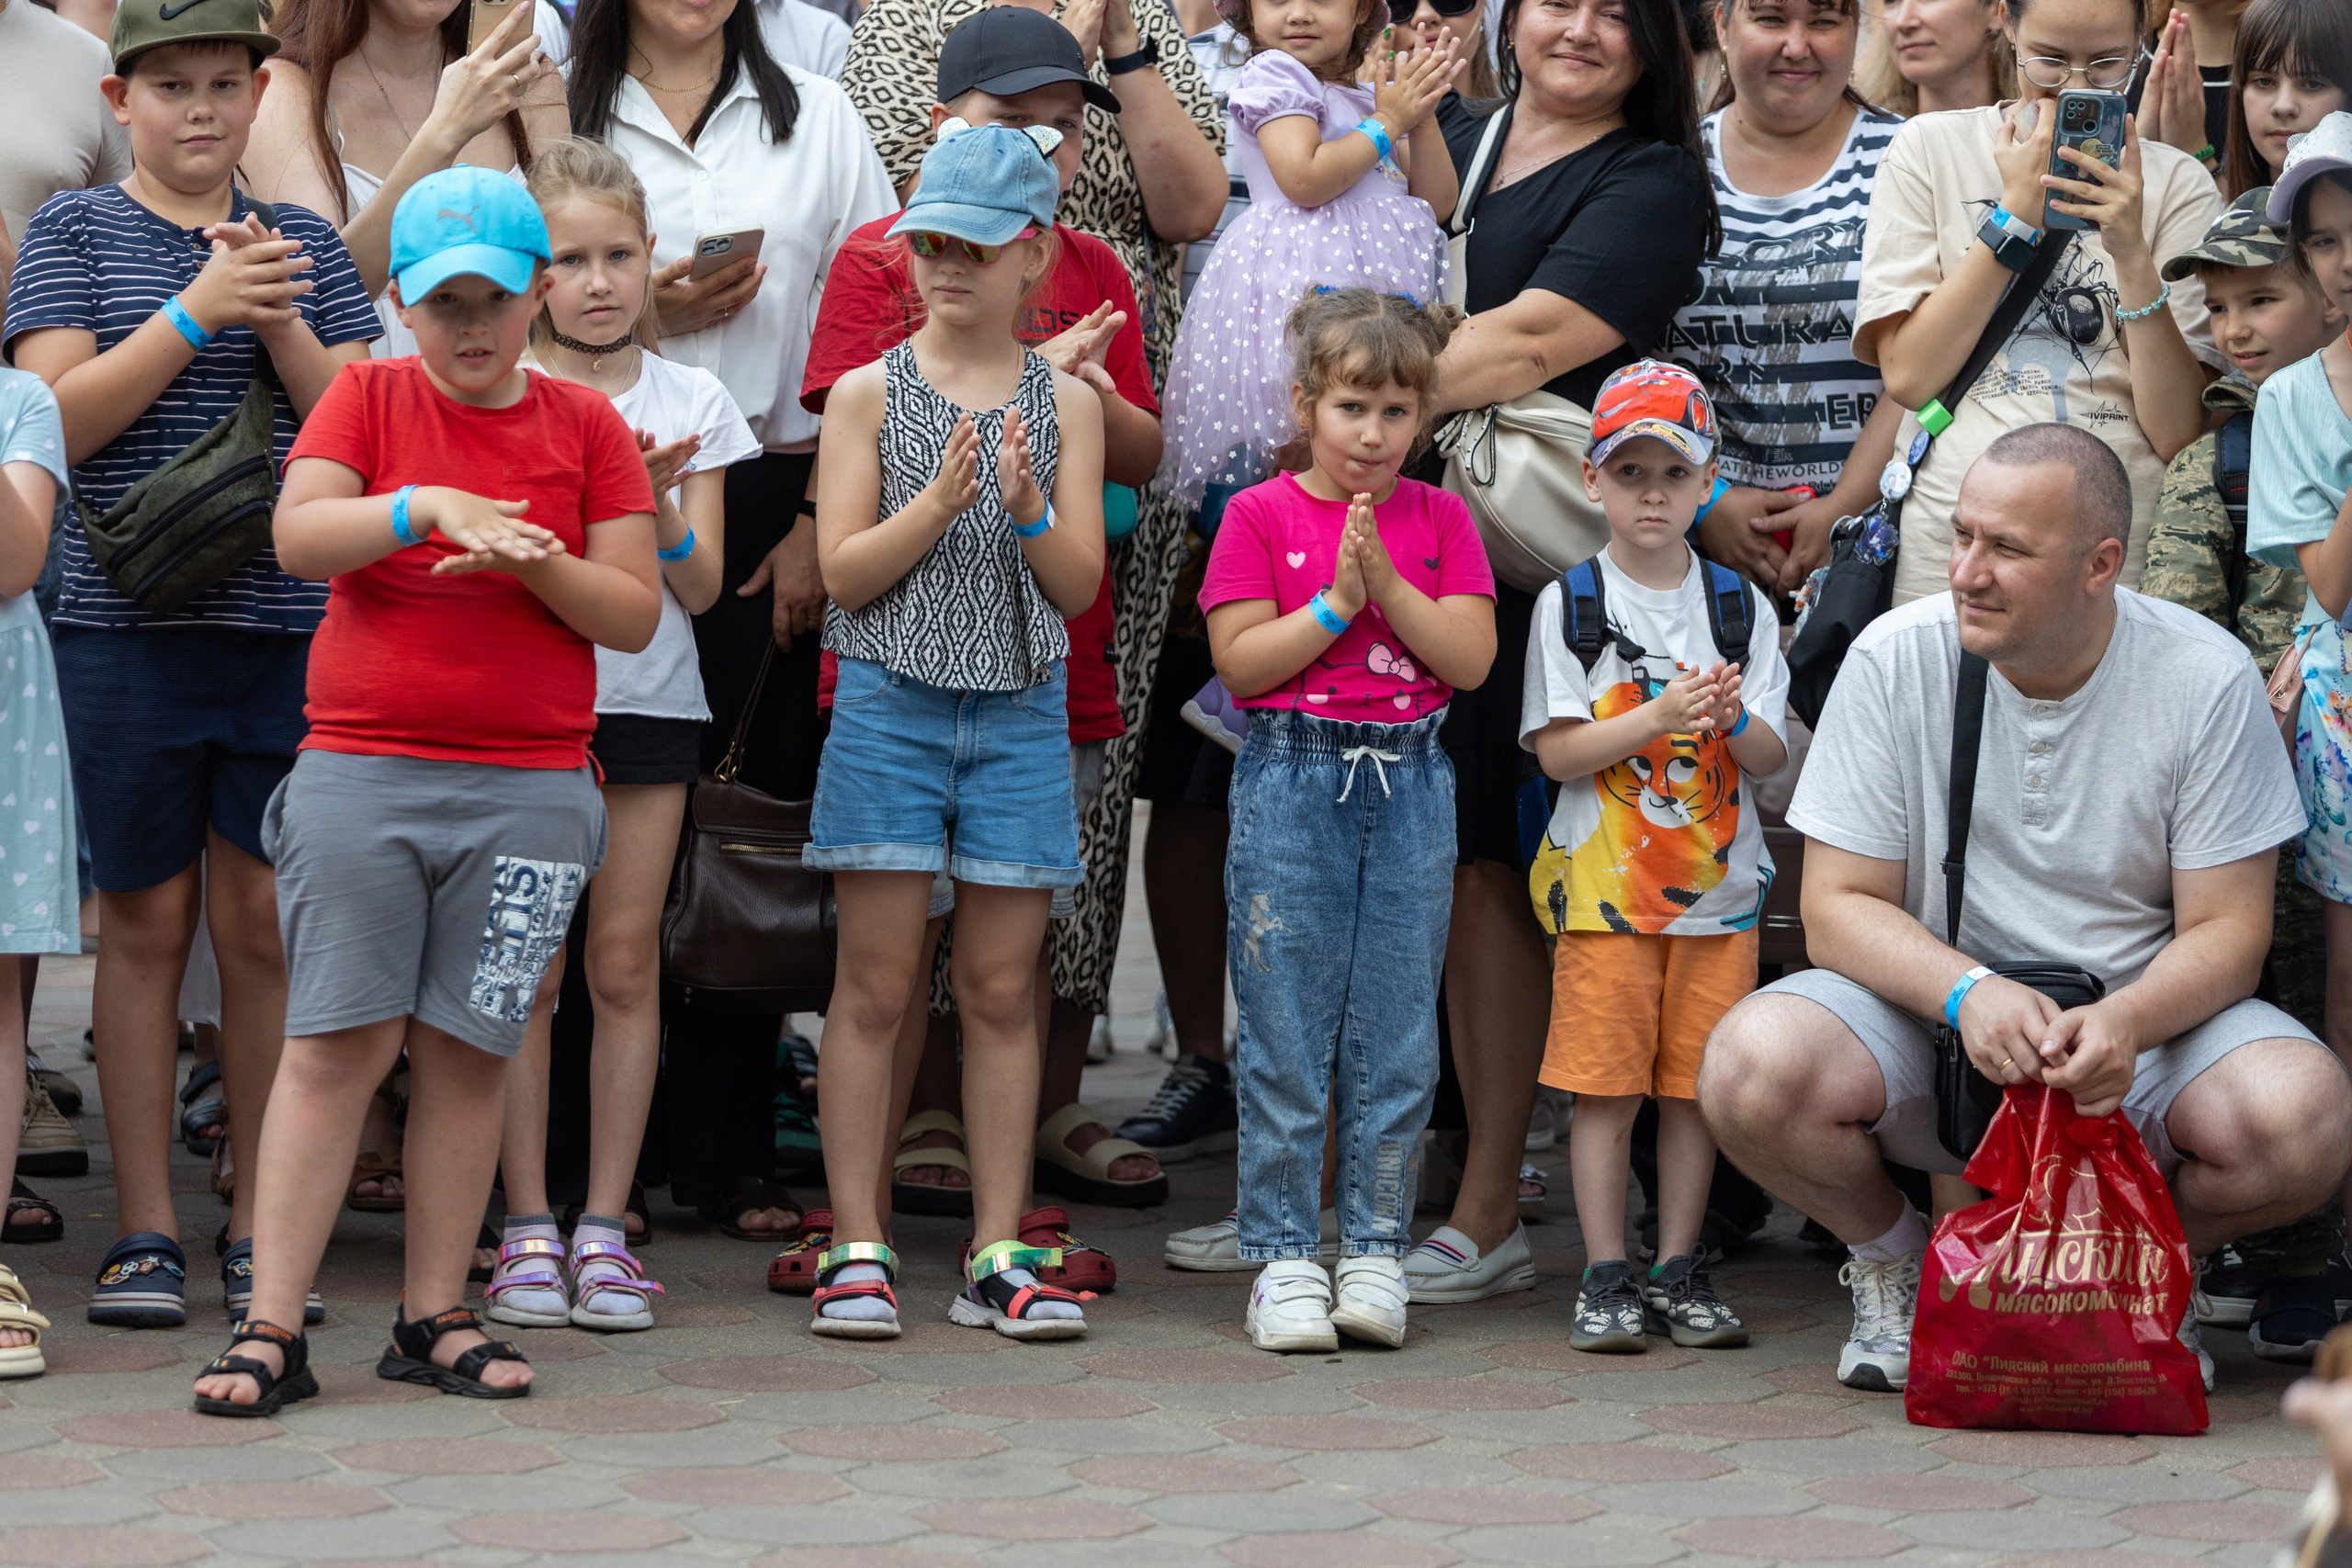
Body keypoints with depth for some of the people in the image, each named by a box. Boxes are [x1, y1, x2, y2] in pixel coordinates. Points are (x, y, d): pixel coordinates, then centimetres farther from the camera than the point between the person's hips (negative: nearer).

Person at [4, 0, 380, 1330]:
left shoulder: (306, 244, 12)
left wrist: (281, 325, -11)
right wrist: (196, 313, -15)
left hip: (286, 623, 2)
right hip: (127, 622, -2)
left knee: (263, 925, 4)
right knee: (148, 922, 2)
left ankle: (260, 1228, 11)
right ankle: (145, 1232, 8)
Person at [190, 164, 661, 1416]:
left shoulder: (584, 425, 8)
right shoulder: (367, 397, 7)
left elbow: (635, 614, 4)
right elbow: (299, 537, -10)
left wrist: (533, 562, -13)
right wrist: (431, 506, -23)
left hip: (528, 785, 1)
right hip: (359, 773, -1)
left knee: (468, 1051, 3)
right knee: (334, 1044, -5)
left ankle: (433, 1319, 12)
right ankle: (270, 1330, -4)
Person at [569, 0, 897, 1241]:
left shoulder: (816, 117, 13)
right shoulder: (559, 115, 9)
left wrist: (826, 521, -2)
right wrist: (640, 315, -10)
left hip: (772, 499, 1)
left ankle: (733, 1158, 6)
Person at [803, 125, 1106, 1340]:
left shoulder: (1065, 404, 5)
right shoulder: (869, 394, 2)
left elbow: (1079, 584, 0)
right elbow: (844, 571, -6)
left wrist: (1028, 507, -18)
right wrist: (939, 499, -18)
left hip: (1020, 710, 1)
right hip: (889, 704, -1)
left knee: (1001, 989, 5)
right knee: (874, 986, 0)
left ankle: (998, 1254, 10)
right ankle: (858, 1250, 6)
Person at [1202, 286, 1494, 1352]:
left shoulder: (1438, 521, 8)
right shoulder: (1261, 515, 1)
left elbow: (1471, 657, -2)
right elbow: (1240, 661, -7)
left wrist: (1387, 583, -11)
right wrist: (1336, 602, -14)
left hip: (1409, 785, 2)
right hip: (1291, 781, -2)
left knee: (1398, 1033, 4)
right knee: (1284, 1033, -1)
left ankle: (1376, 1250, 12)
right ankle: (1284, 1257, 5)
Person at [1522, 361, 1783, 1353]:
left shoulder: (1741, 607, 8)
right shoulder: (1570, 604, 0)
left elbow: (1770, 756, 5)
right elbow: (1557, 751, -7)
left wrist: (1733, 718, -17)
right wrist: (1659, 719, -19)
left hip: (1719, 887, 2)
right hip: (1603, 886, -2)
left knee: (1694, 1084, 4)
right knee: (1606, 1085, -3)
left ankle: (1680, 1271, 12)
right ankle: (1605, 1275, 4)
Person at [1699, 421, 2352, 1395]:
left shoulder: (2206, 677, -9)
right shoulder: (1894, 659, -8)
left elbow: (2225, 930, -8)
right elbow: (1838, 906, -8)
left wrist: (2126, 1025, -31)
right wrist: (1966, 991, -29)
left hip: (2142, 1021, 0)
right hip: (1927, 1010, 0)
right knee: (1752, 1067, -31)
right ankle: (1894, 1261, 3)